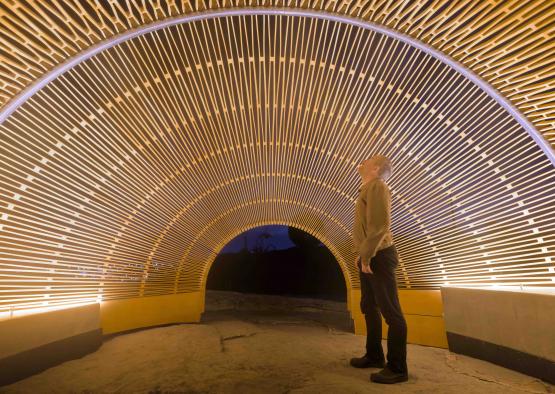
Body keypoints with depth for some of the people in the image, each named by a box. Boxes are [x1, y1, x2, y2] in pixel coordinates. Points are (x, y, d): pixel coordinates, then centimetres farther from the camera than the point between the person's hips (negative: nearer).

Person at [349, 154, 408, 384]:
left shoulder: (376, 186, -10)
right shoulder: (367, 189, 20)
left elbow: (381, 224, -22)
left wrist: (366, 256, -19)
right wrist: (361, 255, 15)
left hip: (378, 257, -10)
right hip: (368, 259, 10)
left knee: (390, 311, -2)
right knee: (369, 308, 17)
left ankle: (397, 368, 8)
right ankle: (374, 356, 30)